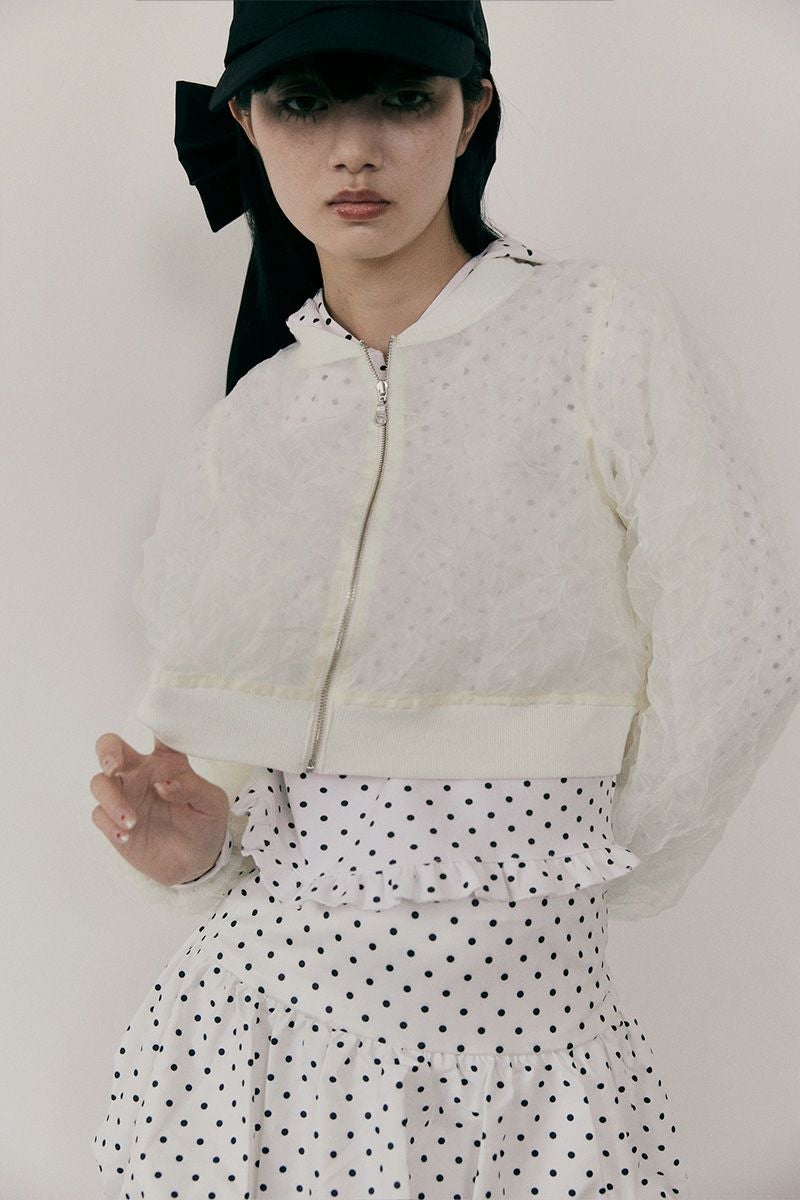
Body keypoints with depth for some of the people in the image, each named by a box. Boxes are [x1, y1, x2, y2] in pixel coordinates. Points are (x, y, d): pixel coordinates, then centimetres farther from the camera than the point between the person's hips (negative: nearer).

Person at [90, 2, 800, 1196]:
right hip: (230, 1021, 4)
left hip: (507, 1038, -3)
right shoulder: (232, 437, 6)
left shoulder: (611, 337, -7)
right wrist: (193, 846, -8)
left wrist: (584, 884, 4)